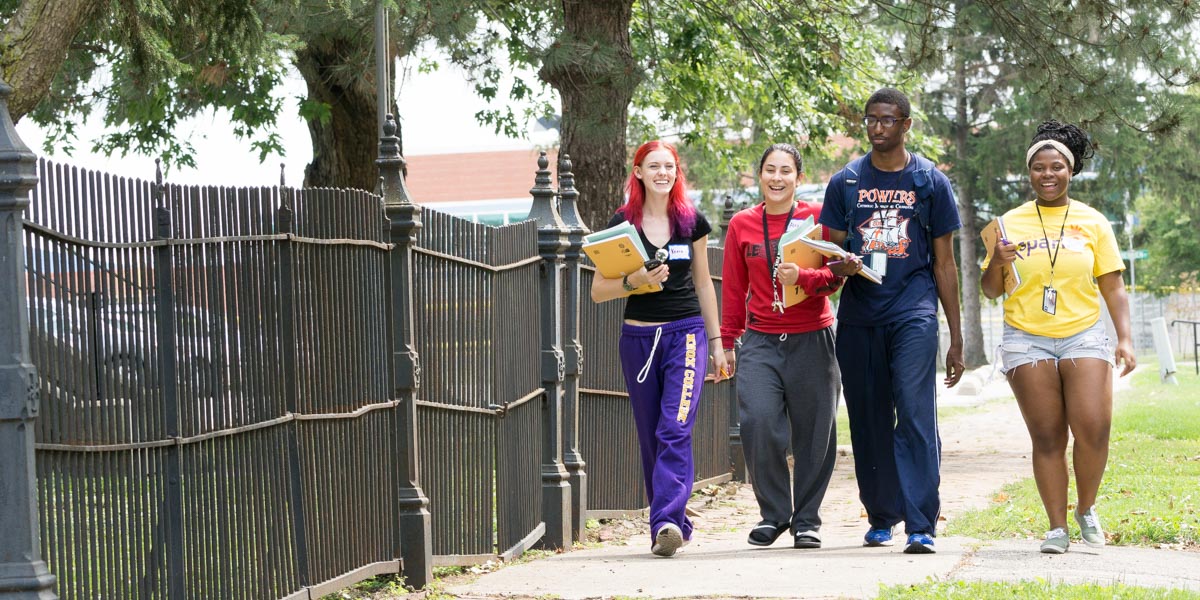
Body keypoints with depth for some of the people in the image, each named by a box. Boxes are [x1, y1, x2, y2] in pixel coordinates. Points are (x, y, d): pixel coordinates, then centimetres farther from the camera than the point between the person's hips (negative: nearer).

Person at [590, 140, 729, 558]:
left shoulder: (692, 222, 5)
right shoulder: (622, 224, 2)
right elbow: (598, 290, 2)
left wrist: (716, 341, 14)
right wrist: (634, 281, -17)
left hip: (686, 334, -1)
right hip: (639, 337, 1)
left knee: (675, 430, -16)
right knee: (651, 438, 5)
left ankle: (667, 522, -25)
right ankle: (676, 523, 15)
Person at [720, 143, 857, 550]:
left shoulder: (817, 218, 1)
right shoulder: (742, 225, 8)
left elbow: (835, 277, -3)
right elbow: (734, 288, 15)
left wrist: (802, 277, -23)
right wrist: (727, 341, 15)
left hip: (811, 340, -1)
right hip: (760, 342, 1)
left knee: (813, 434, 2)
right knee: (759, 424, -13)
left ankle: (806, 520, 17)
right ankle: (773, 514, 4)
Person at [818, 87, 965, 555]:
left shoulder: (930, 182, 7)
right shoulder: (845, 182, 11)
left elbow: (944, 264, 9)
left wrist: (956, 339, 6)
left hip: (913, 310, -3)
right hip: (858, 315, 3)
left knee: (915, 415, -14)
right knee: (869, 422, 6)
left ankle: (921, 525, -16)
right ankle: (881, 518, 19)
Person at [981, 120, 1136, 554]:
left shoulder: (1093, 222, 8)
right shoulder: (1009, 224, 7)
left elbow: (1113, 288, 9)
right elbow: (991, 291, 10)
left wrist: (1125, 339, -2)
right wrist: (996, 262, -11)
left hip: (1084, 336, 0)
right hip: (1028, 340, 0)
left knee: (1093, 430, -14)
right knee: (1047, 438, -4)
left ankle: (1086, 509, 10)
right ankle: (1057, 528, 3)